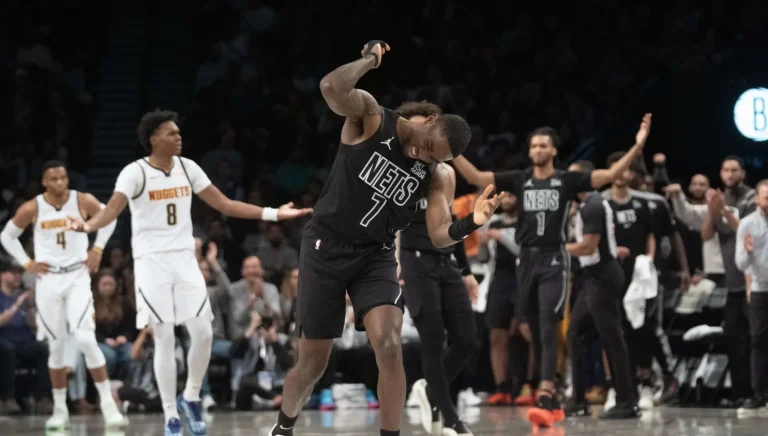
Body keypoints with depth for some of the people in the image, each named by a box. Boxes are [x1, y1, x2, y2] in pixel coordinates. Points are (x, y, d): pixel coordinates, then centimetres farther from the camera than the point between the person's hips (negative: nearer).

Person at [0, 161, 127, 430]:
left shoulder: (83, 201, -6)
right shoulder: (32, 209, -6)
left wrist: (97, 249, 5)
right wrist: (26, 263, 0)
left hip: (77, 277, -1)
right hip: (48, 279, 1)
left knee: (85, 339, -17)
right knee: (57, 347, 6)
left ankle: (108, 403, -12)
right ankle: (60, 409, 19)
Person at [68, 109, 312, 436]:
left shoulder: (188, 168, 6)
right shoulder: (135, 173, -9)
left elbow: (224, 204, 9)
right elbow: (113, 208, -21)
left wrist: (273, 213, 4)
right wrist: (90, 225, -44)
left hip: (185, 260, 5)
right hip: (152, 262, -4)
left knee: (203, 333, -3)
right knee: (164, 339, -4)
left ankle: (191, 397, 19)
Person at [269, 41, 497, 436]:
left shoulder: (437, 177, -4)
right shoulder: (370, 116, -14)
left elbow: (439, 237, -9)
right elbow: (332, 87, -33)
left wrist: (471, 223, -28)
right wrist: (370, 59, -23)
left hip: (375, 255, 3)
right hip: (326, 247, -3)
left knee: (388, 346, -21)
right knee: (312, 363, 4)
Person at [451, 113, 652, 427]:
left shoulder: (567, 180, 0)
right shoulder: (519, 180, 8)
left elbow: (609, 175, -8)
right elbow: (474, 177, 5)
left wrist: (637, 146, -19)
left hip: (554, 260, -4)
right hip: (527, 260, 4)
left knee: (548, 329, -16)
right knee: (536, 333, 8)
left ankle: (545, 399, -24)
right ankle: (554, 401, 18)